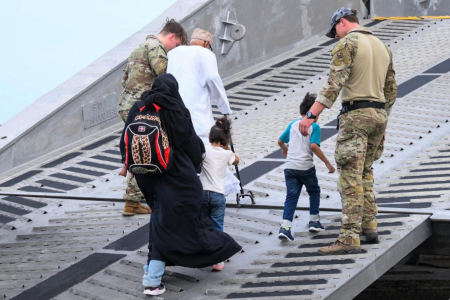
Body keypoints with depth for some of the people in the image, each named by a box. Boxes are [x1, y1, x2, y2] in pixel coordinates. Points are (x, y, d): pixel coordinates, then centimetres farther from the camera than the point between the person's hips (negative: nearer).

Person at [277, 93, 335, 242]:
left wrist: (284, 149, 47)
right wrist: (327, 163, -10)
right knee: (314, 191, 20)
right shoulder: (314, 127, -2)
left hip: (290, 167, 4)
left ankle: (285, 227, -14)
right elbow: (314, 146, -15)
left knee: (291, 197, 2)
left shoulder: (293, 124, 15)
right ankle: (314, 221, 24)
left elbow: (280, 140, 24)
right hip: (306, 167, -4)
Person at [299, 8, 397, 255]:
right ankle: (369, 226, 20)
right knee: (365, 173, 20)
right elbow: (391, 90, 20)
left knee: (350, 177, -10)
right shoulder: (382, 47, 19)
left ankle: (349, 239, -15)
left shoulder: (347, 43, -6)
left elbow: (334, 83, -18)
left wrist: (311, 115, -21)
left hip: (355, 114, -8)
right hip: (379, 114, 8)